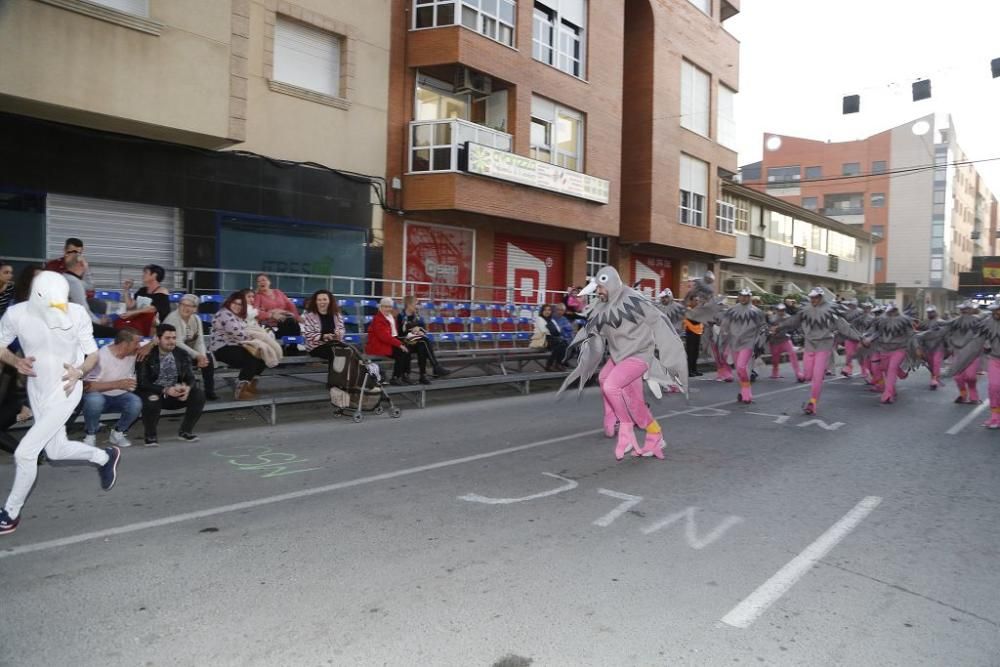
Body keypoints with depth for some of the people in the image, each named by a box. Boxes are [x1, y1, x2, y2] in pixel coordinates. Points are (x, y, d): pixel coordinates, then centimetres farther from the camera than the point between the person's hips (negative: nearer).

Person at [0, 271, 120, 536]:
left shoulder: (77, 314, -21)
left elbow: (93, 354, -8)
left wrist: (79, 372, -28)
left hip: (65, 391, -4)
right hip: (37, 390, 4)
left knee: (25, 452, -7)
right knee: (56, 450, 17)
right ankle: (105, 456, 45)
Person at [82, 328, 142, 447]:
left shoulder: (133, 353, -8)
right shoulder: (101, 356, -25)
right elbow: (87, 386, -30)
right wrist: (117, 384, -38)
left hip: (120, 397, 4)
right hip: (99, 396, -4)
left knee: (136, 403, -28)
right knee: (94, 399, -38)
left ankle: (117, 433, -1)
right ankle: (90, 435, -11)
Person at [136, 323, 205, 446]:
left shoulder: (182, 355, 0)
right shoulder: (147, 356, -13)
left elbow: (190, 378, -1)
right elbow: (142, 383, -17)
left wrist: (187, 388, -26)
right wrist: (165, 390, -31)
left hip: (175, 394, 4)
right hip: (153, 393, -4)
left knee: (199, 395, -17)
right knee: (152, 401, -37)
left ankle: (185, 431, 3)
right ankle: (150, 435, -9)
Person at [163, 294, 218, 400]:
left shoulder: (196, 319, 0)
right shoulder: (172, 318, -20)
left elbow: (200, 341, -6)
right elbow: (178, 343, -28)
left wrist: (202, 356, -26)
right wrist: (197, 356, -34)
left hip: (187, 351, 6)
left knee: (207, 357, -14)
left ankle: (209, 391, -6)